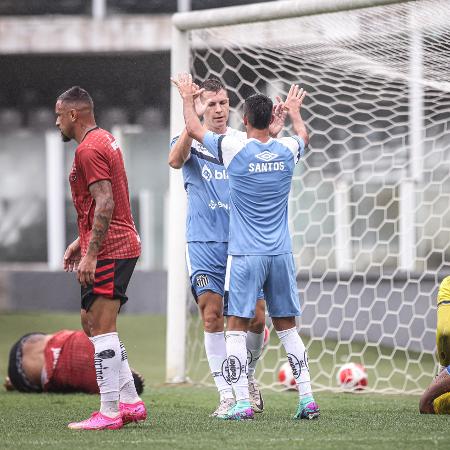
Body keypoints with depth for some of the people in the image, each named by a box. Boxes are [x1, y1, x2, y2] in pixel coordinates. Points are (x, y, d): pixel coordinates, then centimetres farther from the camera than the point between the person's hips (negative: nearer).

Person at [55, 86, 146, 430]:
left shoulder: (89, 149, -14)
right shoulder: (104, 140, 18)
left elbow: (105, 204, -21)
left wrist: (90, 253, -22)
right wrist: (82, 242, 24)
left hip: (108, 251, -11)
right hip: (122, 244, 11)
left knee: (101, 329, -8)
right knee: (92, 321, 16)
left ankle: (109, 413, -6)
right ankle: (131, 401, 16)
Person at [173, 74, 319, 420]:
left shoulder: (234, 149, -9)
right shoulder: (287, 150, 2)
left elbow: (193, 129, 7)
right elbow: (304, 135, 28)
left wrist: (188, 98, 25)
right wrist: (294, 111, 48)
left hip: (245, 254, -4)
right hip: (281, 253, 4)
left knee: (237, 326, 0)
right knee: (287, 326, 10)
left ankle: (242, 402, -7)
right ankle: (307, 398, 6)